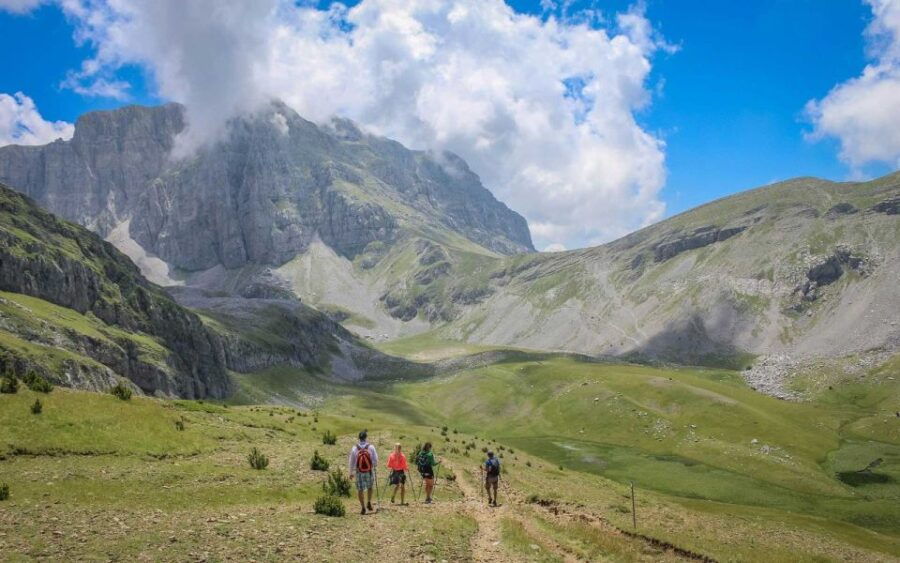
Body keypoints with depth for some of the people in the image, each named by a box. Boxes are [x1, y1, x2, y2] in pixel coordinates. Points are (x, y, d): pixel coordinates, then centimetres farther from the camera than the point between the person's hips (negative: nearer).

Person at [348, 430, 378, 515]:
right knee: (370, 487, 22)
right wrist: (375, 466, 18)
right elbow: (375, 459, -4)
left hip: (359, 472, 0)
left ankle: (363, 507, 5)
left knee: (360, 489, 7)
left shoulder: (354, 448, -4)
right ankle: (369, 502, 10)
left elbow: (351, 462, 2)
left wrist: (351, 473, 13)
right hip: (369, 471, 0)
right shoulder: (371, 447, -8)